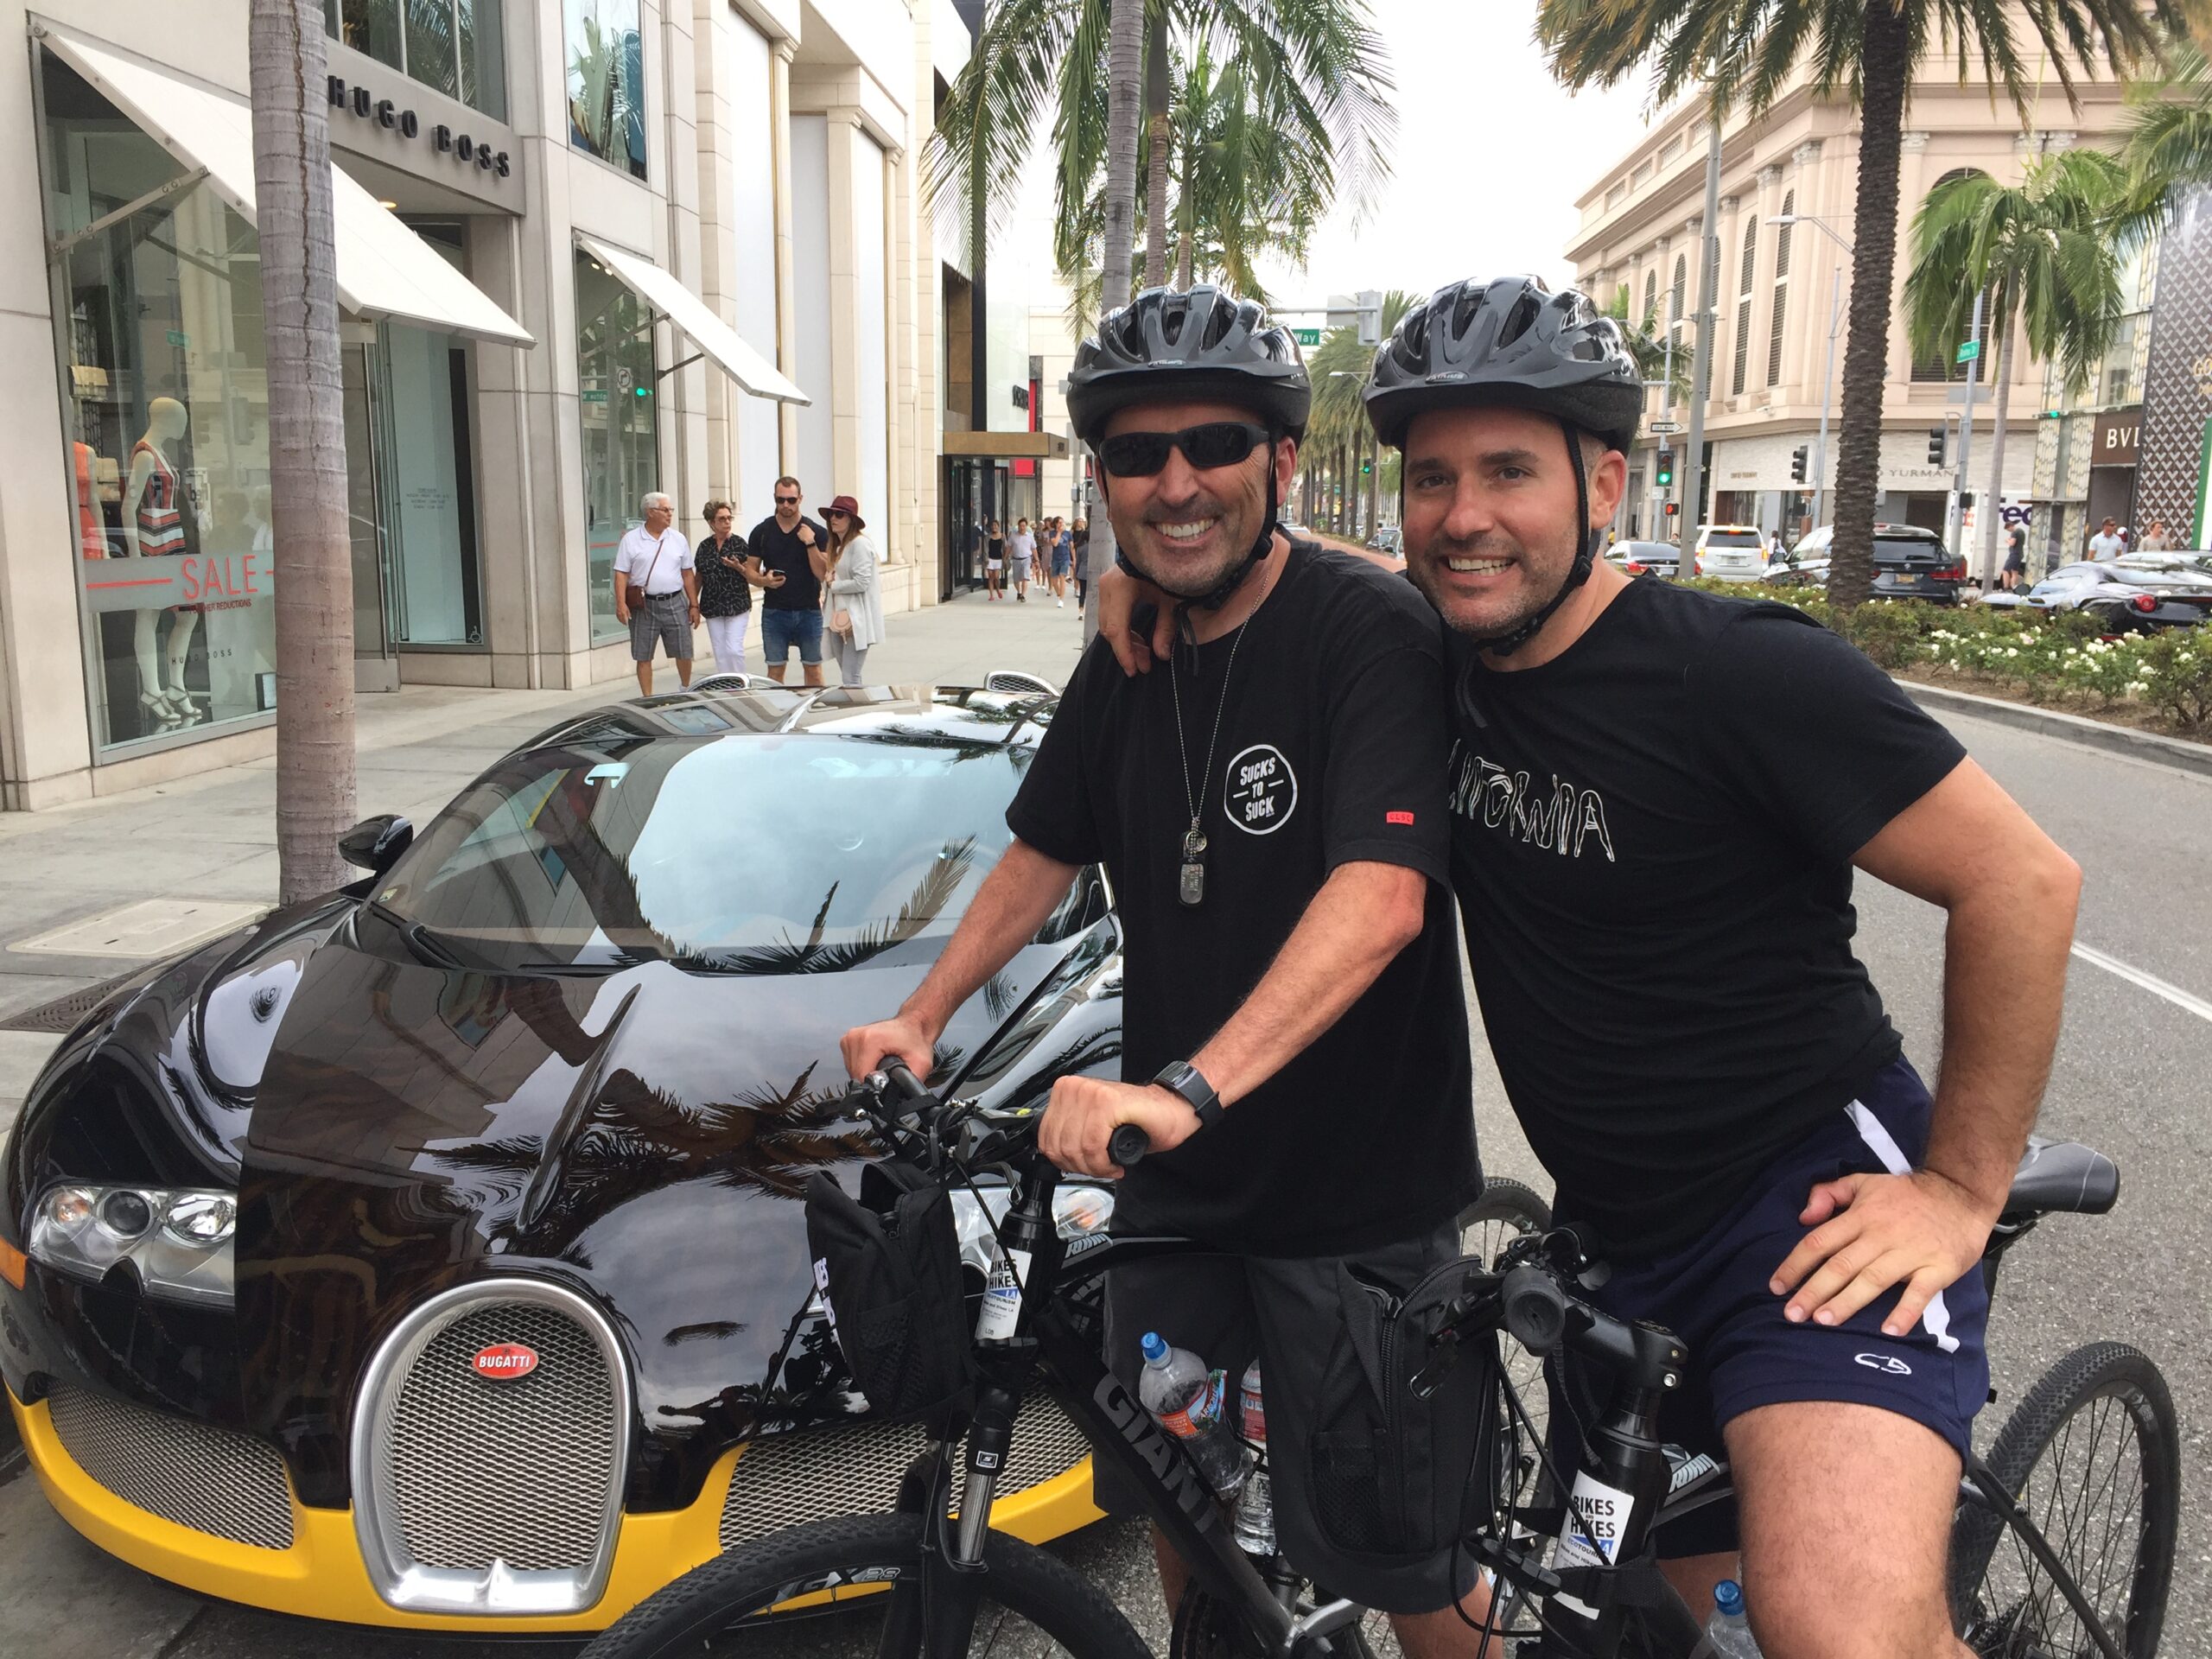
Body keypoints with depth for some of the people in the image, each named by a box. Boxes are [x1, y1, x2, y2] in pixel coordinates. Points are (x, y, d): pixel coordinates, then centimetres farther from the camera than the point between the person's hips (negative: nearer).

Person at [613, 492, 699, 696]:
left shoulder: (678, 539, 9)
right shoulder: (630, 539, 1)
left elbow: (688, 574, 12)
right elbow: (621, 574, -1)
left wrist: (694, 605, 8)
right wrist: (621, 603, -12)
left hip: (675, 603, 2)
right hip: (644, 605, -2)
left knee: (684, 653, 4)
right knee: (643, 656, 3)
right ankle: (647, 698, 12)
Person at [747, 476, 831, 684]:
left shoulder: (817, 532, 0)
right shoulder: (761, 532, 4)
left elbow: (822, 573, -6)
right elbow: (750, 570, 7)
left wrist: (810, 543, -17)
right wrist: (764, 581, -14)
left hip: (809, 610, -1)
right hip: (774, 611, 1)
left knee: (813, 668, 4)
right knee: (775, 669, 3)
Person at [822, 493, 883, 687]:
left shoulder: (860, 544, -10)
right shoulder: (837, 546, 17)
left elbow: (861, 583, -18)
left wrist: (833, 585, -6)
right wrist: (830, 581, -1)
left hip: (856, 620, -9)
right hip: (839, 619, 9)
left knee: (850, 679, -12)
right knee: (845, 676, 11)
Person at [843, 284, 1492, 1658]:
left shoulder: (1371, 632, -20)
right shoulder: (1131, 658, 3)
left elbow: (1381, 894, -32)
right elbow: (1047, 851, 13)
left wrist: (1189, 1086, -43)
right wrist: (923, 1017, 4)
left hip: (1355, 1187, -6)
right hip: (1175, 1179, 7)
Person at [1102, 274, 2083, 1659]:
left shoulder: (1745, 673, -20)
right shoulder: (1439, 652, -1)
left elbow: (2023, 881, -15)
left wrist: (1963, 1188, -14)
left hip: (1816, 1203, -6)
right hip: (1618, 1230, 7)